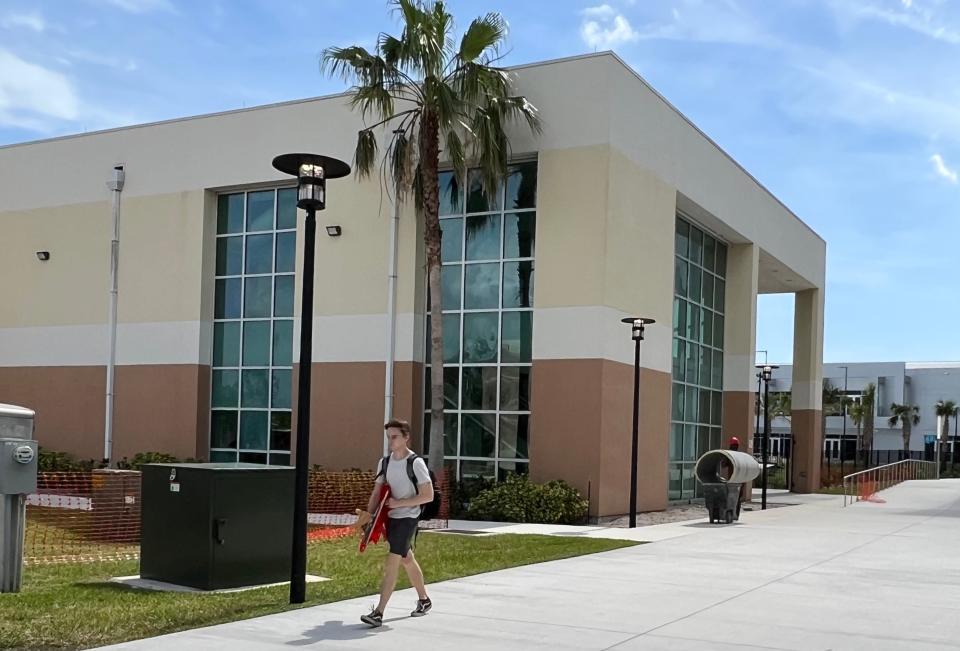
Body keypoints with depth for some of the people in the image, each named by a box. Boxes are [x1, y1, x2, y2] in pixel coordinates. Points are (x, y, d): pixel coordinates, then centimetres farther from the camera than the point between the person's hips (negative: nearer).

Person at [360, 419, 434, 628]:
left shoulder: (416, 463, -14)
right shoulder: (385, 462, 5)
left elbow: (428, 495, -16)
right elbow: (377, 492, 9)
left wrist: (399, 503, -18)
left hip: (408, 518, -7)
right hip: (391, 517, 7)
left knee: (392, 564, -14)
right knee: (407, 560, 19)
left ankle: (378, 613, -15)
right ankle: (424, 600, 37)